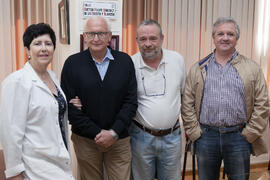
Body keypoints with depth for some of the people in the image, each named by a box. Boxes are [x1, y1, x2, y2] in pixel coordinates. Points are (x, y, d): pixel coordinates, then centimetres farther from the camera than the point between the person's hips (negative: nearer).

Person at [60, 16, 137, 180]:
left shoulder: (125, 61, 0)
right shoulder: (73, 63, -3)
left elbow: (131, 101, -2)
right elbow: (70, 105, -6)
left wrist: (114, 132, -11)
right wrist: (97, 133, -11)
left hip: (119, 139, 1)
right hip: (85, 139, 0)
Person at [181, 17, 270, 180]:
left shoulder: (252, 68, 3)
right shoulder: (198, 69, 6)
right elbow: (187, 104, 3)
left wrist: (249, 135, -5)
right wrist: (195, 132, -3)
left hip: (239, 137, 0)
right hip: (205, 136, 1)